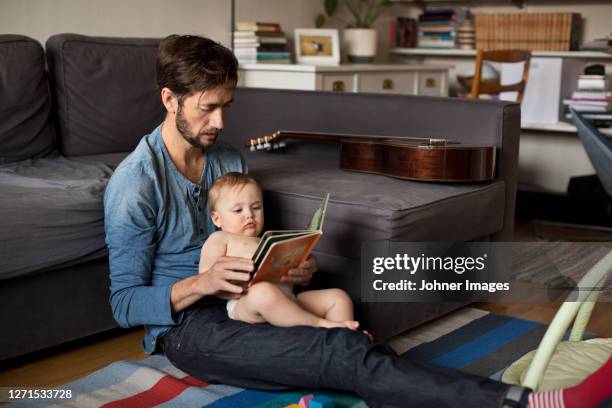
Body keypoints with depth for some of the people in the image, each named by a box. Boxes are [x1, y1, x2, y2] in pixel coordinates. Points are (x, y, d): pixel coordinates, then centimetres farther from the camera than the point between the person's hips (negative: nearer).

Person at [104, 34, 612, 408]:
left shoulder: (230, 161, 8)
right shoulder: (134, 183, -11)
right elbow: (125, 303, -10)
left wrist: (289, 271, -5)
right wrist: (201, 283, -26)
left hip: (239, 307, 7)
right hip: (184, 325, -7)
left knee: (360, 348, -24)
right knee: (341, 353, -30)